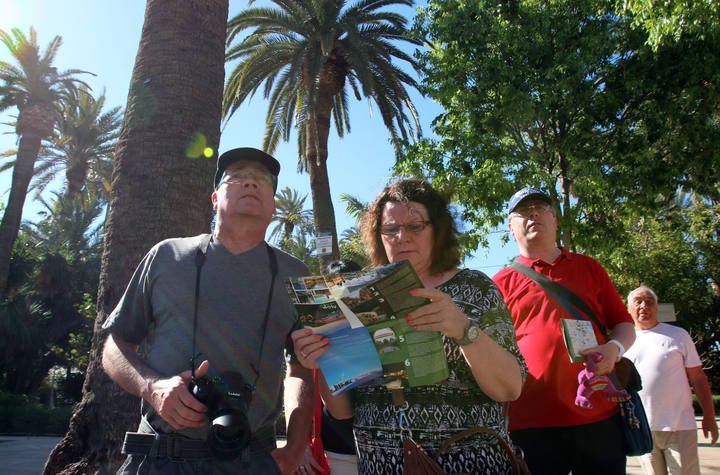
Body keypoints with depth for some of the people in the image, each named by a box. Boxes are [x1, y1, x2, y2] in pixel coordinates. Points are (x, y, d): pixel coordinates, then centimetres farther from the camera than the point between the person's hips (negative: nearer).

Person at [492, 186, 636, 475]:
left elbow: (625, 324, 15)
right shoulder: (502, 283, 6)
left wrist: (615, 348, -7)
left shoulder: (589, 268, 13)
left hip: (599, 416, 3)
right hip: (532, 423, -2)